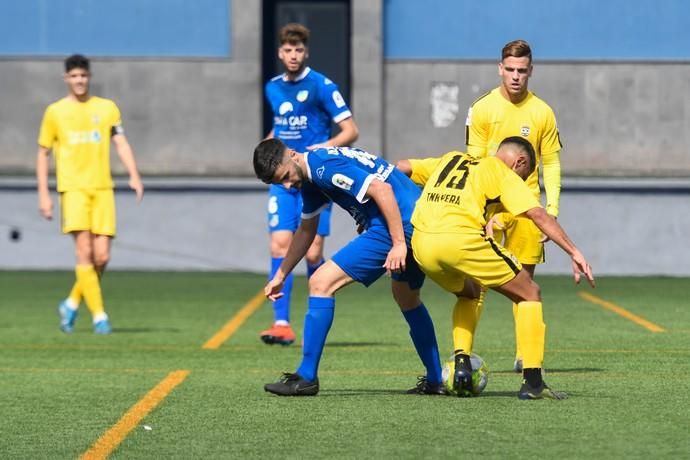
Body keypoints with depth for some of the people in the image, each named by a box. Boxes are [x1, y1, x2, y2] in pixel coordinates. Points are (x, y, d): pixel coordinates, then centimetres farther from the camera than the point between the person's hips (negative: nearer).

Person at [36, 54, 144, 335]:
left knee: (102, 256, -3)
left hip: (102, 188, 2)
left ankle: (72, 303, 20)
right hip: (73, 188, -2)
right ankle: (99, 315, -14)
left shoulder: (107, 108, 11)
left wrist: (134, 176, -10)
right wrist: (43, 194, 5)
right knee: (84, 251, -16)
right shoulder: (55, 112, 8)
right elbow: (43, 154, 12)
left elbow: (121, 143, 6)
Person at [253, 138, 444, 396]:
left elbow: (382, 189, -22)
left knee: (322, 283, -7)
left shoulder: (325, 166, -15)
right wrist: (280, 276, 35)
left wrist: (399, 244, -23)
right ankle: (435, 381, 36)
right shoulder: (309, 178, 18)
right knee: (407, 299, 31)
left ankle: (306, 378, -4)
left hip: (399, 226, -11)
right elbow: (306, 231, 32)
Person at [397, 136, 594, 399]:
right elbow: (537, 214, 1)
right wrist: (574, 253, -2)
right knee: (530, 294, 12)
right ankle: (532, 382, 5)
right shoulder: (505, 175, 13)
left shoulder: (450, 160, 30)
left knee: (468, 292, 36)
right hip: (462, 240, -6)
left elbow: (399, 168, 28)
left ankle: (462, 361, 17)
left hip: (421, 244, 6)